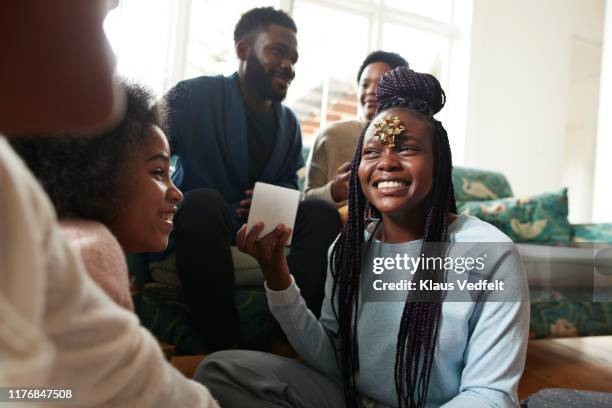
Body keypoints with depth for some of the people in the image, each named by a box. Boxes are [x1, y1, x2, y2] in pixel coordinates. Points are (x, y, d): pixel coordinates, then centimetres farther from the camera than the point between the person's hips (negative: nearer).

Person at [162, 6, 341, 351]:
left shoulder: (289, 123, 9)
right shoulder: (194, 96, -7)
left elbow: (289, 185, 12)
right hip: (196, 221, -4)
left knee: (323, 213, -17)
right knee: (203, 202, -37)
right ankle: (222, 348, -31)